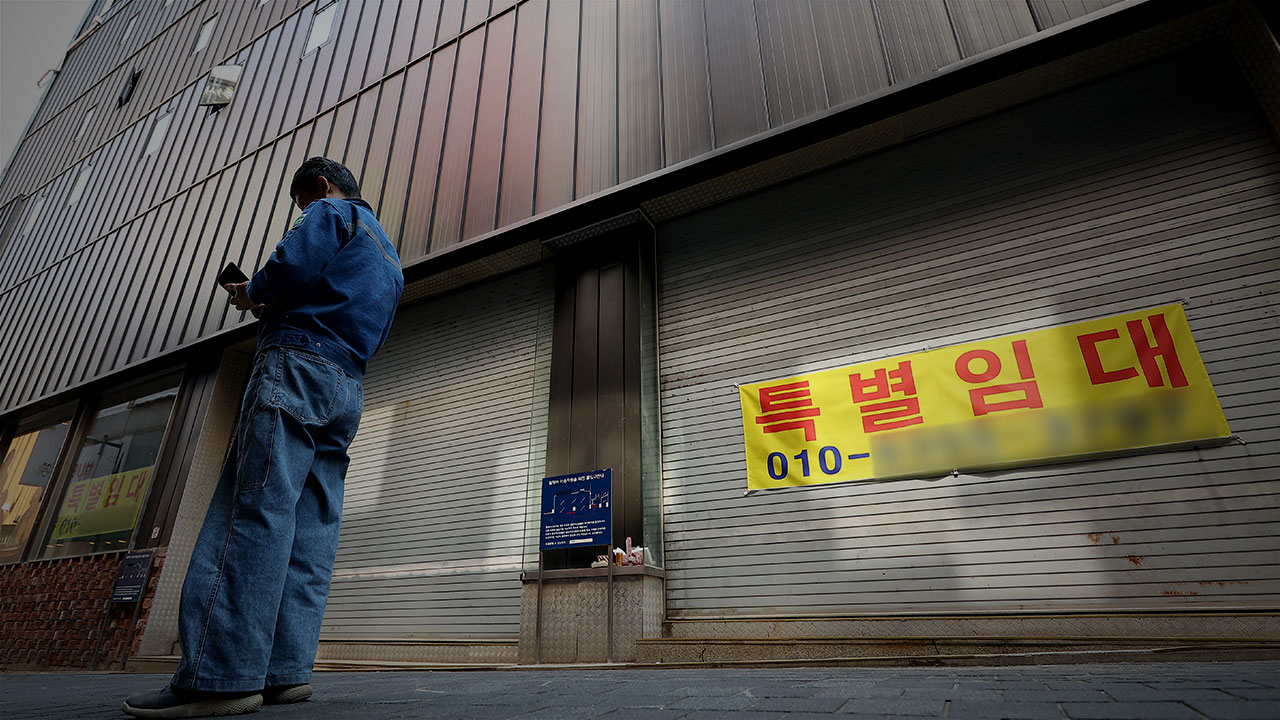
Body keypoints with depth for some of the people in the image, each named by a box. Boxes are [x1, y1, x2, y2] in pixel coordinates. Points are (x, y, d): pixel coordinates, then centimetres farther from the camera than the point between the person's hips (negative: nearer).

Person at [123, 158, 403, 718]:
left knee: (254, 508, -15)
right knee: (311, 528, 0)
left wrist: (253, 294, 10)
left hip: (299, 363, -8)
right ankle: (285, 672, -3)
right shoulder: (387, 255, 33)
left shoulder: (330, 212, 8)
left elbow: (292, 266, -11)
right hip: (349, 389, 9)